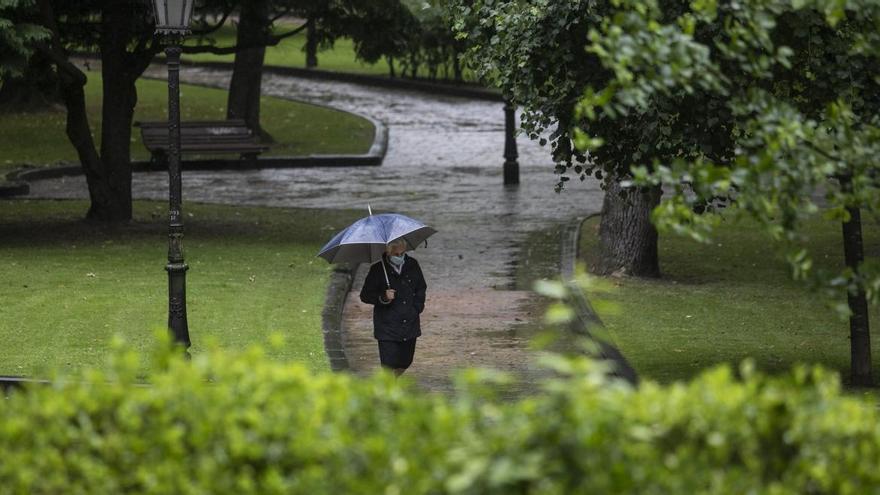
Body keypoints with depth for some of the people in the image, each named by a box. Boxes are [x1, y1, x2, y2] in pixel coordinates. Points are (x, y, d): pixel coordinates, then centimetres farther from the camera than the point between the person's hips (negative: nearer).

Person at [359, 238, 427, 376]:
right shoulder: (378, 269, -9)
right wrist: (383, 297, -23)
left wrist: (417, 307, 4)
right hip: (387, 327, -4)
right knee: (388, 365, -11)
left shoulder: (412, 265, 3)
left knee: (405, 362, 13)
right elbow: (365, 296, -6)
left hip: (410, 323, 4)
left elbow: (421, 287, 19)